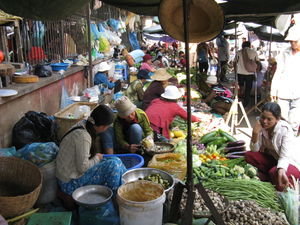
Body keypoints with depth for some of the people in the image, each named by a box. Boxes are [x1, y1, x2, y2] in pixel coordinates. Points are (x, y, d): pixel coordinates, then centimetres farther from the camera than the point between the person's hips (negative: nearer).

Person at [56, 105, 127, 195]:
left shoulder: (83, 124, -2)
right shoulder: (83, 136, -28)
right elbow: (82, 167, -24)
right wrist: (97, 158, -9)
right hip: (71, 184, -9)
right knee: (114, 164, -16)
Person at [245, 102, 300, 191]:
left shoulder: (285, 129, -26)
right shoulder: (261, 127, -13)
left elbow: (285, 156, -32)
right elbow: (254, 150, -11)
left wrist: (281, 170, -53)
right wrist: (255, 133, -28)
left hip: (290, 162, -4)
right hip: (273, 158, 5)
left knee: (275, 173, -34)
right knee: (249, 155, -15)